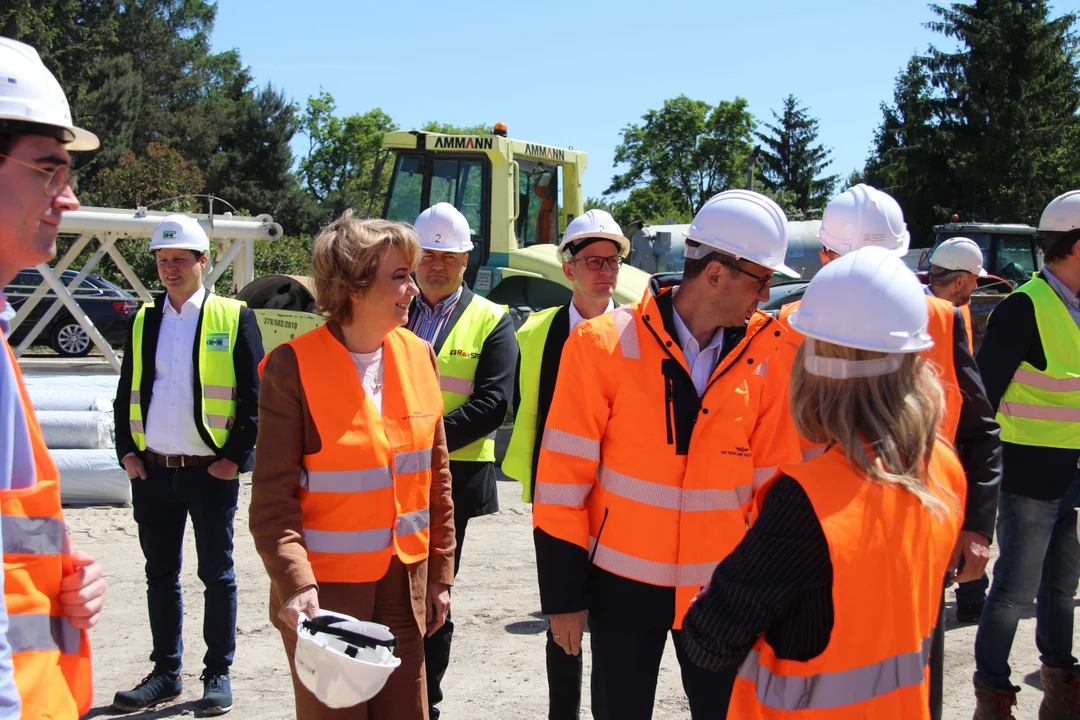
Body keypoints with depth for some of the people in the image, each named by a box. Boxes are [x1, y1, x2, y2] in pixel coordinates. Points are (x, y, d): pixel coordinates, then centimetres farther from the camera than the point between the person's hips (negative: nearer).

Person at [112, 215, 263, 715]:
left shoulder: (234, 318, -2)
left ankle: (218, 674, 17)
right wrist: (127, 452, 3)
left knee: (216, 575, 5)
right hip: (151, 471, 4)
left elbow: (254, 396, -5)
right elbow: (126, 393, 14)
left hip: (211, 471, -4)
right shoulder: (143, 321, 10)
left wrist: (235, 457, -10)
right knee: (161, 575, 12)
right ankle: (166, 673, 24)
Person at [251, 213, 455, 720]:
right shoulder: (294, 366, -12)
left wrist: (440, 574, 10)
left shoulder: (418, 355, 3)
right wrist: (295, 585, -25)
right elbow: (273, 498, -13)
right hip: (323, 592, -5)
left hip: (403, 584, 5)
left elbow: (436, 479, 9)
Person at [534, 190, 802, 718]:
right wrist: (563, 595, -8)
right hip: (623, 582, -2)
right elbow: (562, 480, -10)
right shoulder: (605, 344, -13)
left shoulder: (765, 353, -4)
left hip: (723, 587, 2)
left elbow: (774, 477, 4)